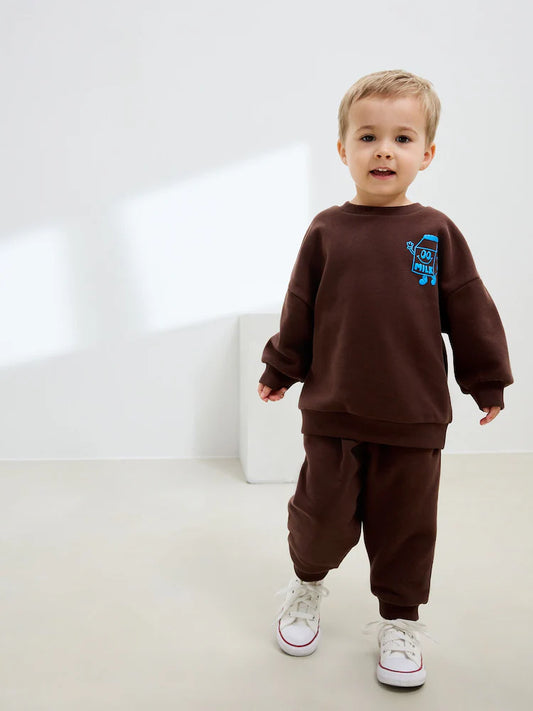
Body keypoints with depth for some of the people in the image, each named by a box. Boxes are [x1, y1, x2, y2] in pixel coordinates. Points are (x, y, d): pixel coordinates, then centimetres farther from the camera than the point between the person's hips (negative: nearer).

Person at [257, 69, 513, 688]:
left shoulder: (436, 233, -2)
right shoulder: (327, 232, -2)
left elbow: (471, 314, 5)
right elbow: (299, 311, 6)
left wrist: (487, 381, 9)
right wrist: (280, 371, 12)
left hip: (414, 417, 1)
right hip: (333, 411, 0)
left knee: (405, 526, 11)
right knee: (323, 516, 7)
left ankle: (399, 619, 33)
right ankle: (308, 580, 39)